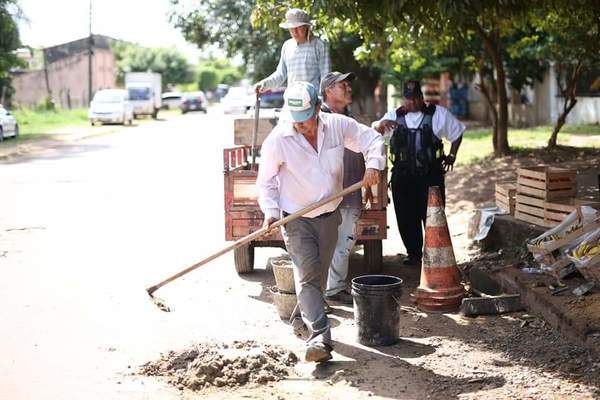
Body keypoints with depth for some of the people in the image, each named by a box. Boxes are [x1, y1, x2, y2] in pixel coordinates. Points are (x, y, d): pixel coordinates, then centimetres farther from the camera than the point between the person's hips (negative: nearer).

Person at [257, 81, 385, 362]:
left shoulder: (338, 125, -7)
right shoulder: (278, 139, -14)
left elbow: (372, 139, 6)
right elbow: (266, 181, -5)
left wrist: (373, 164, -13)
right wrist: (270, 210, -19)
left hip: (329, 215, 4)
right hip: (296, 220, -4)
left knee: (319, 274, 16)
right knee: (307, 275, -15)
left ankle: (305, 316, 38)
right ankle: (320, 335, -21)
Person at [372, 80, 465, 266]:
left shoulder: (438, 114, 4)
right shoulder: (395, 116, 10)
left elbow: (457, 132, 16)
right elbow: (375, 130, 0)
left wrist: (452, 156, 11)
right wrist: (382, 123, -22)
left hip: (430, 175, -2)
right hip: (402, 175, 2)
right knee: (406, 218, 5)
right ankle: (414, 254, 18)